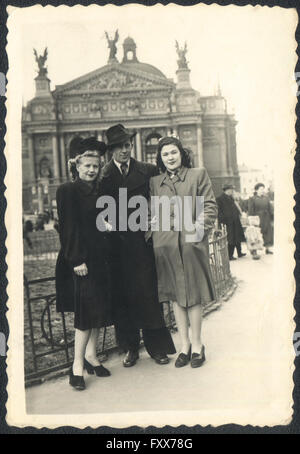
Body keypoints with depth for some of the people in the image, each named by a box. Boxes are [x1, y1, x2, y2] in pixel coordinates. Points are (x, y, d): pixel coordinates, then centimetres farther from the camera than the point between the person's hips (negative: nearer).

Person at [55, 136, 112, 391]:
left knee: (99, 309, 10)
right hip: (79, 260, -7)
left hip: (99, 258, 7)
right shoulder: (67, 191, -7)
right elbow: (68, 228, -13)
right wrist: (77, 260, -18)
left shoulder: (97, 191, 14)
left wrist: (106, 255, 9)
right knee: (87, 311, -8)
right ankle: (78, 365, 2)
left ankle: (90, 355, 24)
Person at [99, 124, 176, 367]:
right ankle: (130, 347, 23)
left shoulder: (147, 171, 5)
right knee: (122, 297, 7)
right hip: (117, 245, 0)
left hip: (142, 241, 0)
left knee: (149, 294, 3)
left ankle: (157, 346, 18)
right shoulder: (103, 176, 3)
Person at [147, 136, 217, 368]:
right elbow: (152, 213, 17)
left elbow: (210, 206, 2)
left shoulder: (198, 175, 6)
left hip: (191, 242, -3)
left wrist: (200, 227, -10)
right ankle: (185, 344, 20)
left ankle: (197, 344, 17)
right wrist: (150, 234, 5)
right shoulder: (154, 182, 13)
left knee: (193, 293, 3)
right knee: (175, 295, 8)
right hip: (166, 244, 3)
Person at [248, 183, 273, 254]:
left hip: (266, 219, 5)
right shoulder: (252, 199, -6)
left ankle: (267, 249, 23)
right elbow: (250, 211, -7)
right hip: (257, 219, -5)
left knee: (268, 233, 10)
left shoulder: (266, 198, 10)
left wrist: (272, 217, 7)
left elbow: (270, 208, 12)